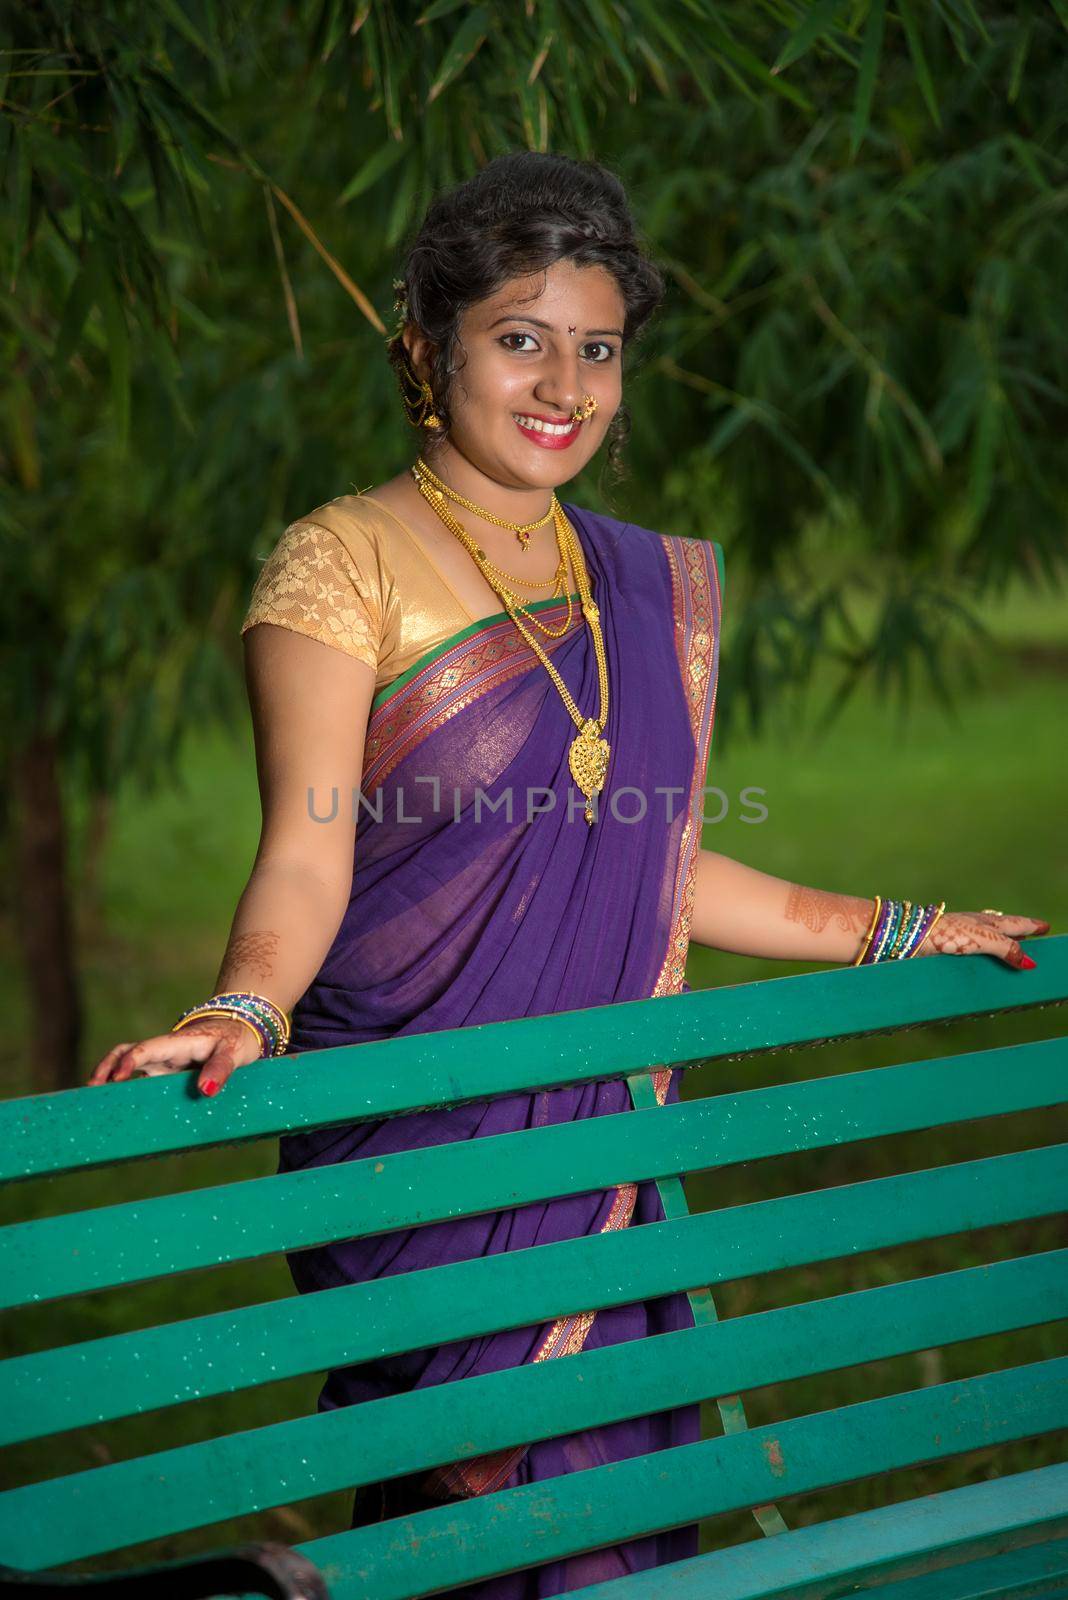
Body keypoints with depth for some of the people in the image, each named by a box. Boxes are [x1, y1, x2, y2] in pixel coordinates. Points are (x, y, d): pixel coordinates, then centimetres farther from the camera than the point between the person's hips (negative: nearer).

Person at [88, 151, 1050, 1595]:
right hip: (419, 1146, -5)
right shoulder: (345, 565, -4)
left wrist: (898, 932, 23)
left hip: (604, 1138, 5)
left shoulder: (652, 590, 14)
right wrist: (244, 1010, -32)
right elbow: (307, 852, -13)